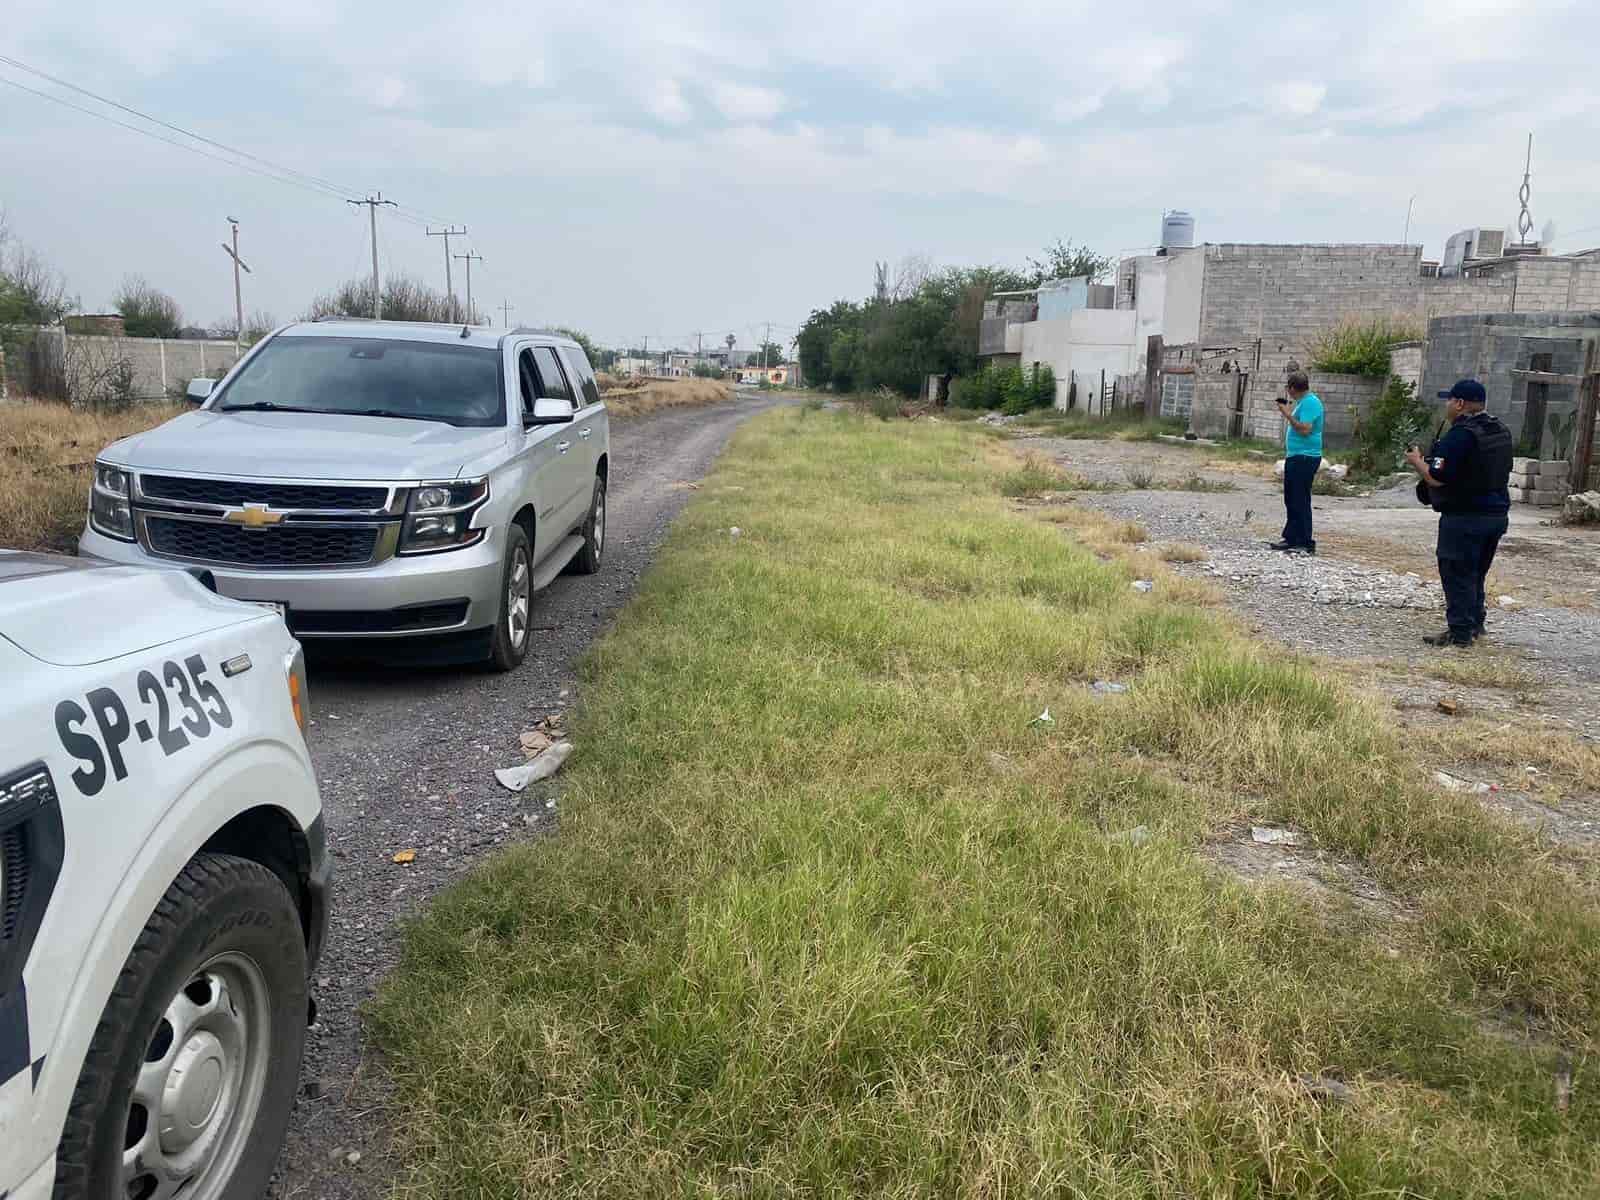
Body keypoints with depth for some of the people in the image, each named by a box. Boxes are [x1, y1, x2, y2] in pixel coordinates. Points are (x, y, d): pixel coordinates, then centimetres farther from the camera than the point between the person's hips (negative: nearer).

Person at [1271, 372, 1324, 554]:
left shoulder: (1310, 402, -15)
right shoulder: (1302, 402, 17)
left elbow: (1305, 429, -23)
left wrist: (1288, 414, -18)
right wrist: (1288, 412, 16)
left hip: (1305, 458, -11)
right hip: (1295, 457, 11)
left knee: (1300, 501, -9)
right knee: (1291, 500, 14)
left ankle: (1306, 544, -6)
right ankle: (1291, 538, 21)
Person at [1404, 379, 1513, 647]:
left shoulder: (1461, 435, -19)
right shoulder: (1501, 431, 9)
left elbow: (1437, 478, -22)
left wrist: (1417, 461, -2)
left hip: (1464, 517, -9)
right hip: (1497, 513, 9)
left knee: (1457, 575, 0)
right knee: (1476, 574, 20)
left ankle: (1460, 632, 2)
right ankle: (1475, 624, 29)